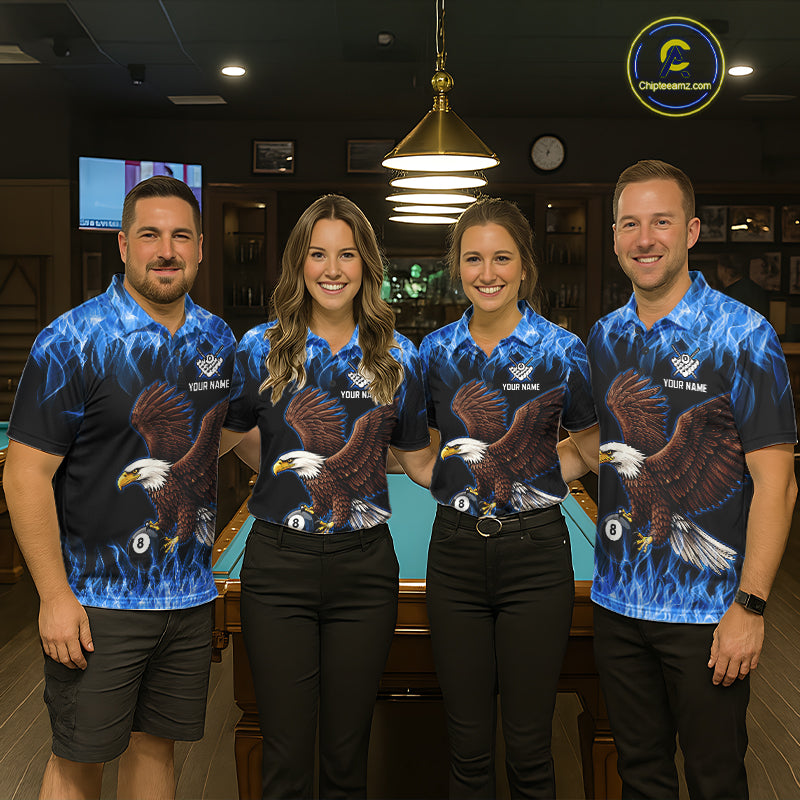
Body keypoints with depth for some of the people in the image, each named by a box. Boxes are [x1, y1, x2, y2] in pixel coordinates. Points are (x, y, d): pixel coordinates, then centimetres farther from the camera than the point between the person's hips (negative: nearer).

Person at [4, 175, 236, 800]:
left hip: (190, 596, 5)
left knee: (156, 746, 17)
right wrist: (55, 596, -16)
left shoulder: (219, 339, 5)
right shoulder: (72, 342, -13)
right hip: (96, 600, -5)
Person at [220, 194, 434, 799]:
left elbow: (420, 463, 8)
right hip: (279, 567, -1)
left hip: (364, 567, 1)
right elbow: (215, 441, 6)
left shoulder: (398, 357, 2)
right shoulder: (261, 349, -1)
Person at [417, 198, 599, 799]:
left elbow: (591, 441, 7)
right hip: (455, 551, 2)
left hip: (535, 551, -2)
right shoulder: (434, 350, 3)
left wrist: (534, 480, -4)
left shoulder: (561, 350, -5)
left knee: (529, 747, 7)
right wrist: (457, 484, 2)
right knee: (468, 745, 12)